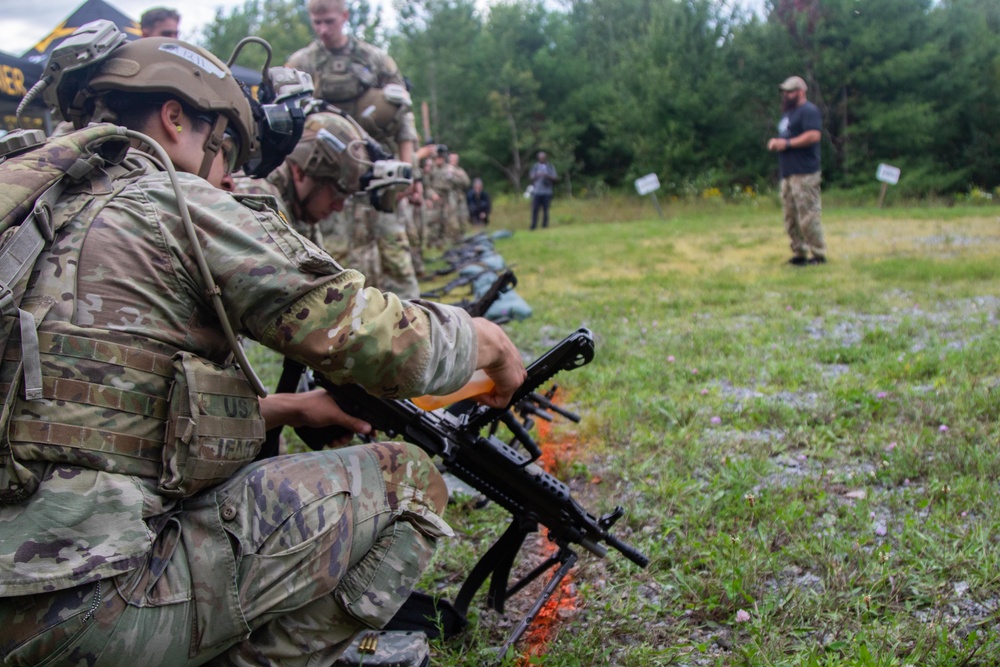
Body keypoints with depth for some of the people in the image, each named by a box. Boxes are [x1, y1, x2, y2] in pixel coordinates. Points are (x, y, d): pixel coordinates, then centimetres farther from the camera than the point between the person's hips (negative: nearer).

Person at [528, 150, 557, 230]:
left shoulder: (550, 167, 10)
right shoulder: (535, 167, 10)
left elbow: (555, 179, 5)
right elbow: (531, 178, 8)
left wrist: (548, 176, -12)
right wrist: (536, 176, -13)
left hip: (547, 192, 0)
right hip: (537, 192, 0)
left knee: (546, 210, -1)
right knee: (535, 209, -6)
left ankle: (545, 225, 5)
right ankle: (533, 226, -3)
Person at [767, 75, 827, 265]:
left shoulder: (808, 111, -7)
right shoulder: (787, 113, 24)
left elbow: (814, 135, -20)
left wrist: (787, 143, -17)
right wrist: (775, 142, 9)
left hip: (804, 173, -10)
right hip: (787, 173, 10)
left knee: (808, 215, -11)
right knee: (791, 218, 9)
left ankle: (818, 255, -7)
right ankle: (799, 253, 15)